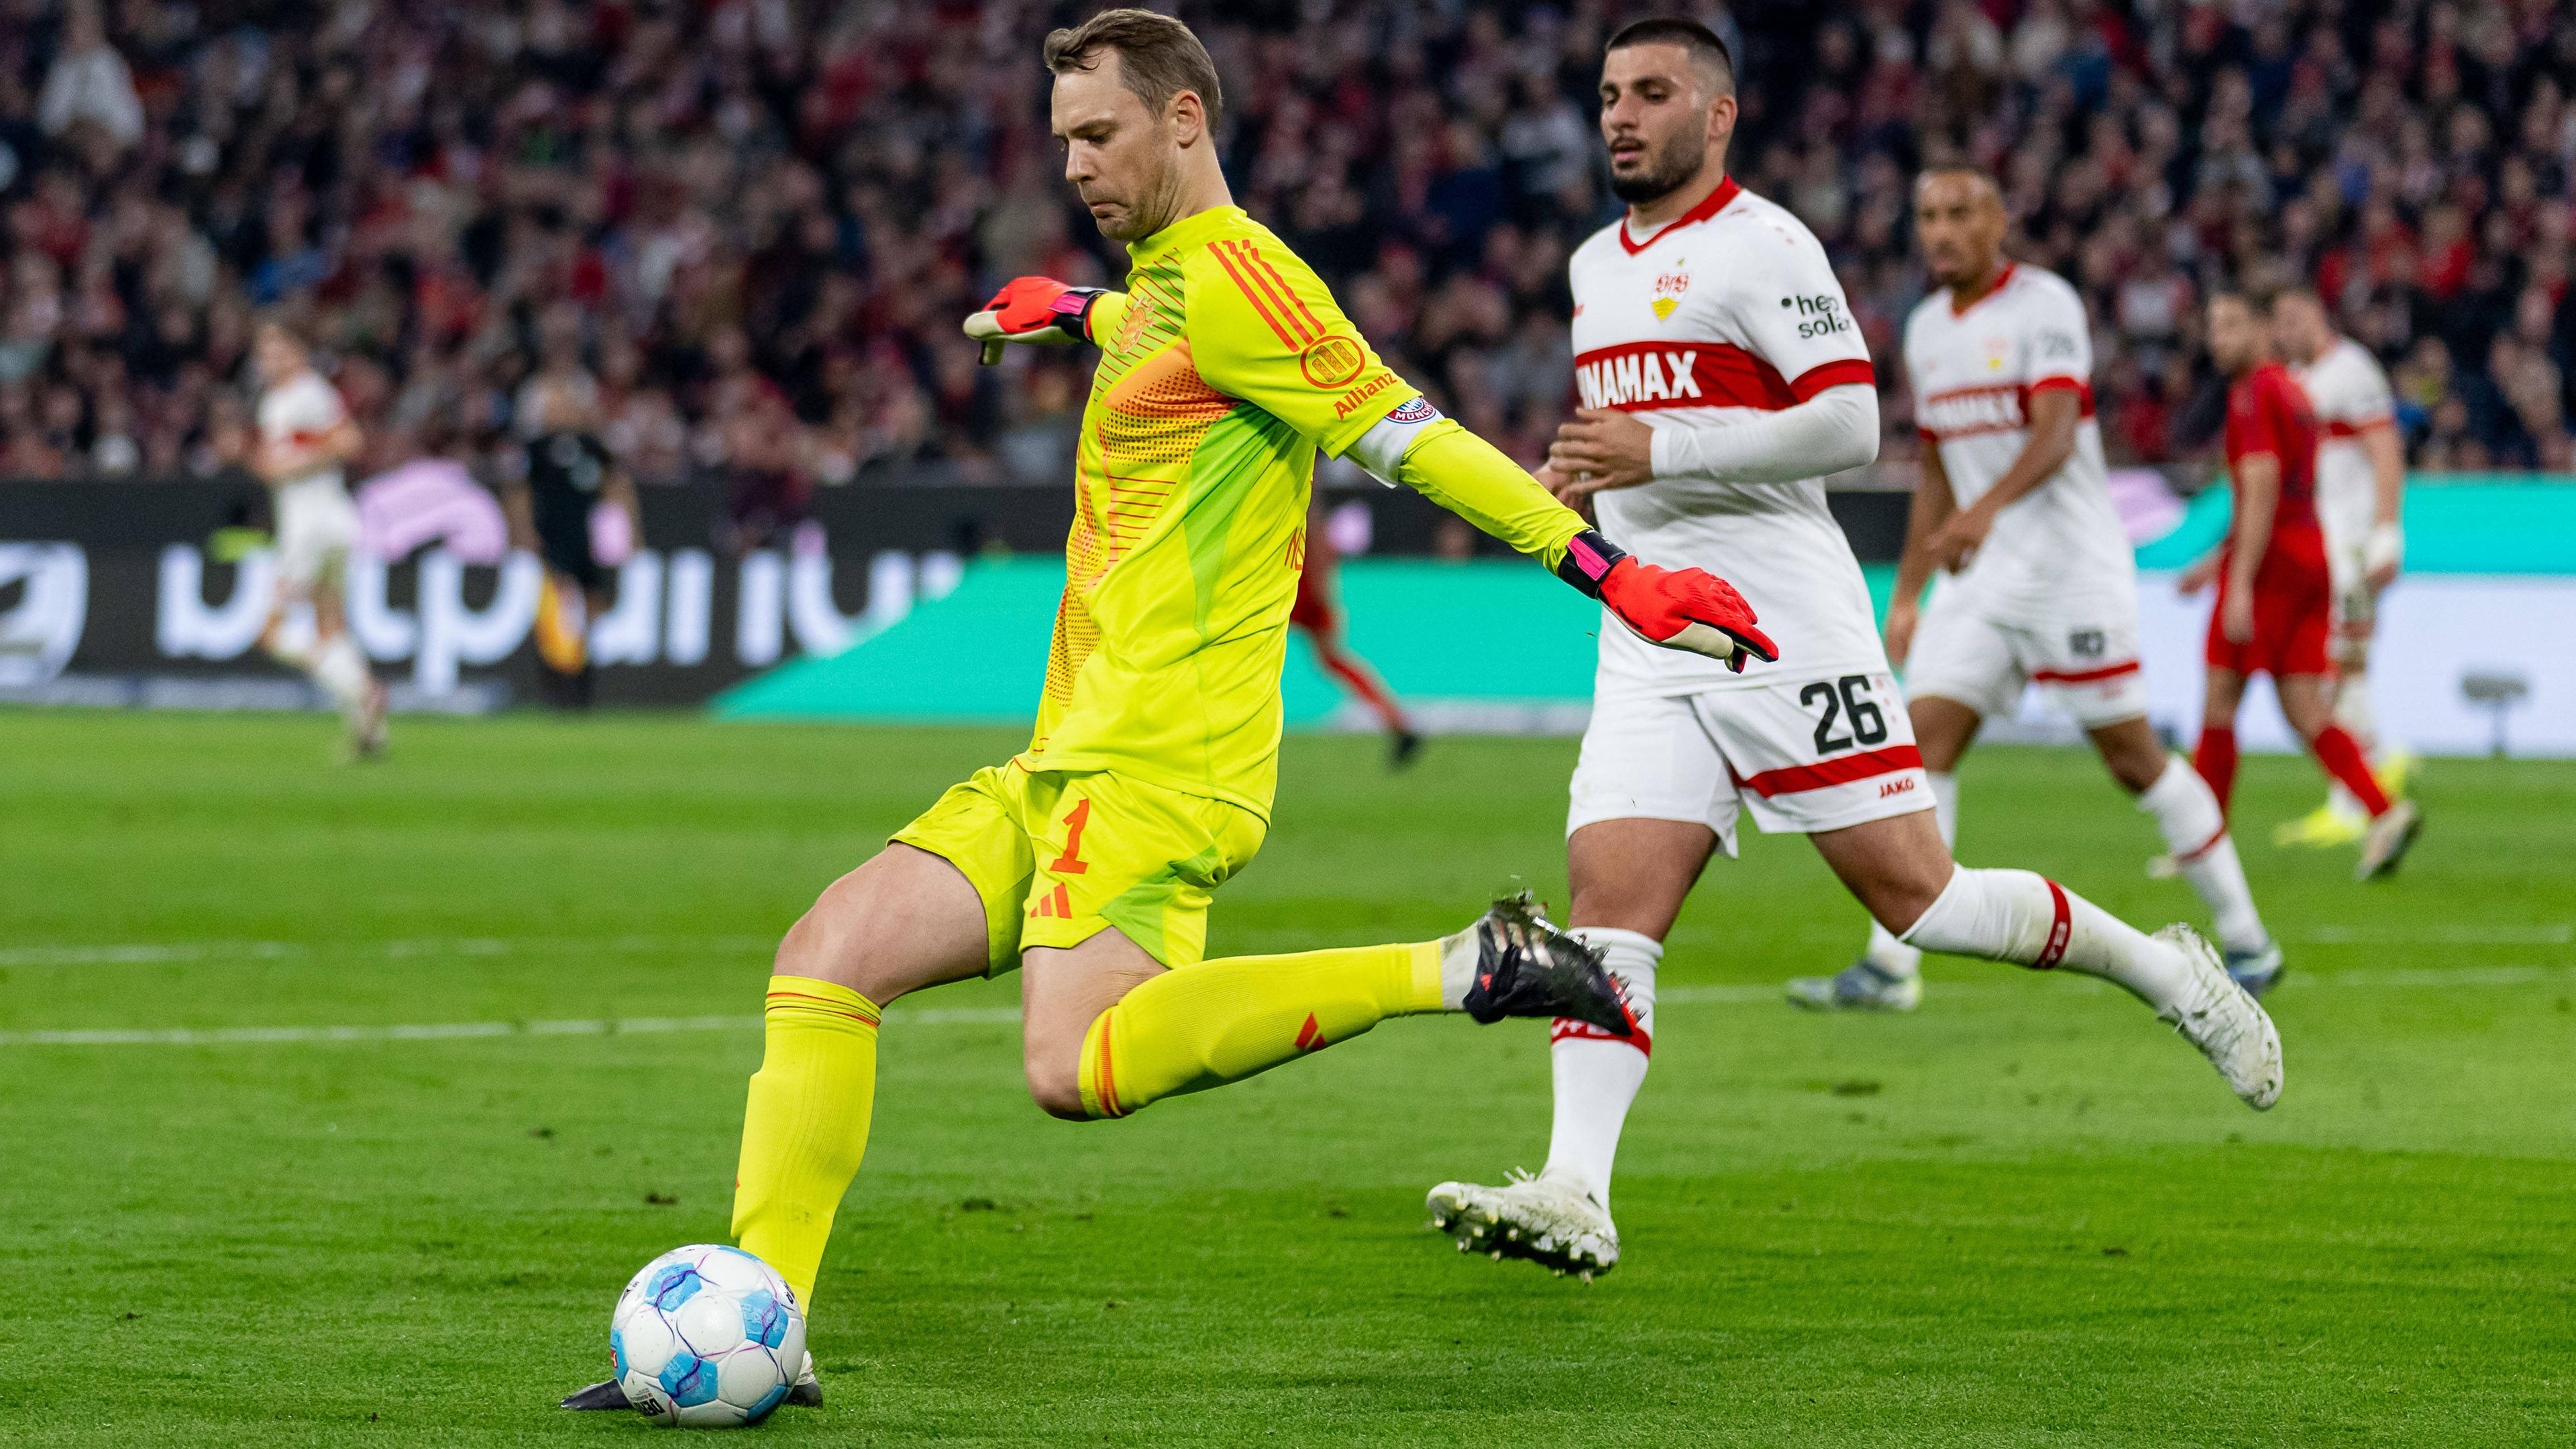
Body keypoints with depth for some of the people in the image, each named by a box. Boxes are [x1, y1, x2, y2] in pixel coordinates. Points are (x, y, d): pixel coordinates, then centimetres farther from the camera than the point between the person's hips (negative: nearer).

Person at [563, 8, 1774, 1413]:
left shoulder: (1228, 271, -9)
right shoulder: (1165, 283, 19)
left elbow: (1411, 437, -14)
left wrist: (1611, 573, -18)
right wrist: (1081, 311, 59)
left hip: (1157, 765, -9)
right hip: (1061, 764, 9)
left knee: (1076, 1069, -28)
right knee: (826, 958, -2)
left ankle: (1463, 970, -20)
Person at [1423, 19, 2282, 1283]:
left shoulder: (1761, 245, -7)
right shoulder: (1596, 268, 19)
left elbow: (1849, 422, -17)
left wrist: (1659, 452, -19)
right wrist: (1578, 480, 16)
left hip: (1786, 632, -7)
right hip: (1649, 644, 7)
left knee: (1915, 895, -6)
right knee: (1609, 906, -9)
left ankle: (2169, 972, 15)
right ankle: (1574, 1196, -19)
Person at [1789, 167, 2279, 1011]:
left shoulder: (2044, 306, -12)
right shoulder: (1927, 330, 13)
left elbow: (2056, 434, -26)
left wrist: (1986, 508, -43)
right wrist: (1906, 594, 19)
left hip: (2072, 567, -7)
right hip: (1980, 576, 7)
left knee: (2132, 757, -2)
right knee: (1926, 741, -7)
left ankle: (2247, 941, 13)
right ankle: (1890, 966, -9)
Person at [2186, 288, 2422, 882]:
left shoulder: (2254, 392, -10)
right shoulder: (2292, 390, 19)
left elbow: (2261, 489, -20)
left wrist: (2240, 583, -24)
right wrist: (2218, 561, 32)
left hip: (2267, 565, -9)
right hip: (2311, 559, 9)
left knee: (2219, 704, 0)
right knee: (2306, 714, 4)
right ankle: (2385, 813, -13)